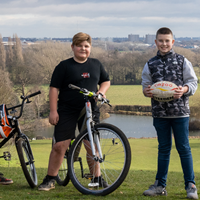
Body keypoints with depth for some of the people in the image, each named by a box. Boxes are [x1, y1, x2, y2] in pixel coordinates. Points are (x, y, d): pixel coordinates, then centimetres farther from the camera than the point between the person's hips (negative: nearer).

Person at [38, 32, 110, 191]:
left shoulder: (96, 64, 11)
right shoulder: (64, 66, -3)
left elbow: (106, 81, 22)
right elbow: (54, 88, -4)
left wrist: (101, 92, 0)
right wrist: (53, 111, -11)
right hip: (67, 112, -3)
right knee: (60, 145, -7)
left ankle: (97, 177, 20)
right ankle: (50, 179, 3)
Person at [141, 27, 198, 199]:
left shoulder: (182, 61, 2)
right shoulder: (151, 64, 9)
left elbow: (193, 82, 1)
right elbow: (146, 84, 11)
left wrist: (184, 89, -19)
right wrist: (146, 92, -12)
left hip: (180, 111, -2)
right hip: (160, 112, 2)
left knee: (183, 148, 0)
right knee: (164, 148, 10)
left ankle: (190, 185, 7)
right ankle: (160, 185, 17)